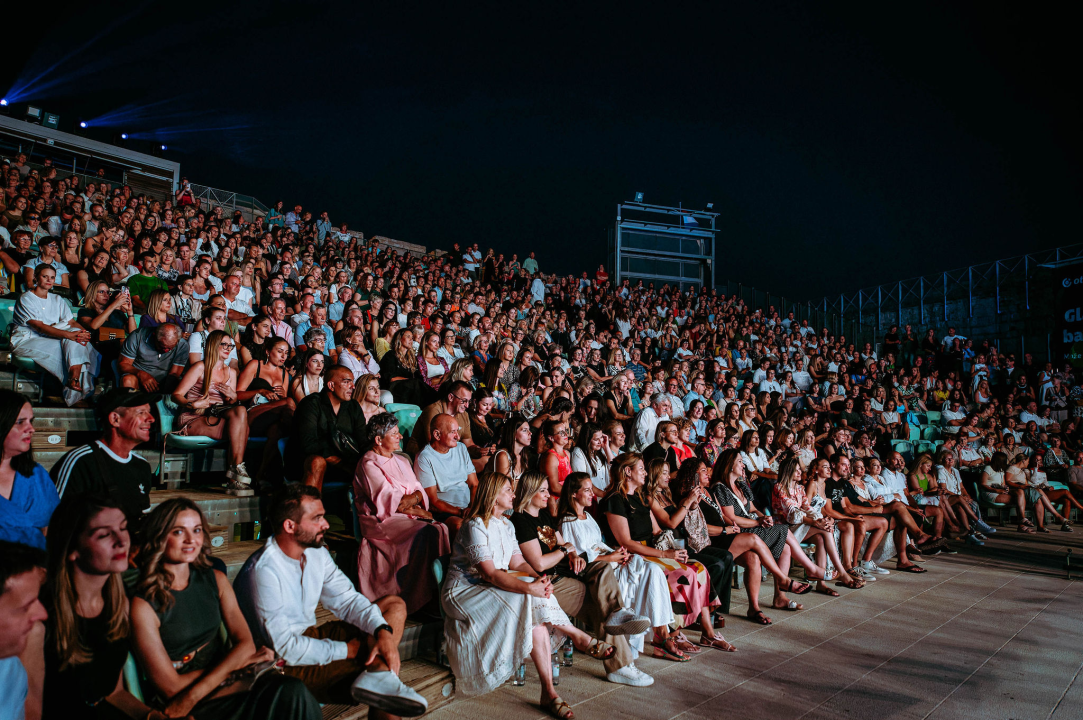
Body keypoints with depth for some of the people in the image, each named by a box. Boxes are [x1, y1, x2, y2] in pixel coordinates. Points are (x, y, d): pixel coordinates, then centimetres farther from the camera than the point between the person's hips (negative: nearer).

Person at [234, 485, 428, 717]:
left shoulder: (316, 552, 0)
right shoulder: (264, 572, -26)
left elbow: (347, 600, -1)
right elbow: (285, 648, -27)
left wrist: (383, 632, -21)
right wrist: (347, 650, -21)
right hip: (285, 664, -9)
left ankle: (379, 678, -25)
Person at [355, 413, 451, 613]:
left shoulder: (401, 461, 20)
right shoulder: (369, 463, -5)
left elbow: (420, 491, 11)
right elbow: (387, 501, -15)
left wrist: (410, 500, -11)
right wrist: (416, 510, -7)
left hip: (408, 515, 7)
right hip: (381, 520, -7)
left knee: (441, 528, -22)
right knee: (426, 533, -30)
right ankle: (421, 598, -26)